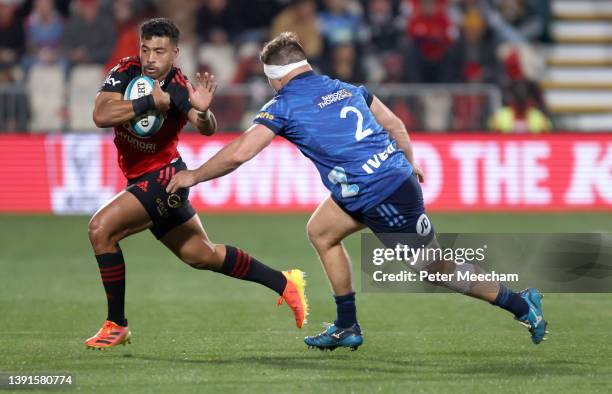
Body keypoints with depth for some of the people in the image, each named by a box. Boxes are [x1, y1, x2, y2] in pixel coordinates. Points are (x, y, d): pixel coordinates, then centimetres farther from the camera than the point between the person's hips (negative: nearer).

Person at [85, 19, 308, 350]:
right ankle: (283, 283, 33)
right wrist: (149, 103, -30)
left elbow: (206, 129, -33)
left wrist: (203, 113, -55)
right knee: (202, 256, 18)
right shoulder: (126, 73, -8)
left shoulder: (179, 89, -19)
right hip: (142, 182, 7)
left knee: (101, 229, -22)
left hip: (166, 177, -7)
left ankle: (116, 325, -12)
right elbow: (100, 115, -20)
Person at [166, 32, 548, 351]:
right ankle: (347, 328, 21)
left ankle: (522, 304, 10)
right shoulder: (345, 88, 13)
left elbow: (238, 153, -12)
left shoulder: (284, 106, -7)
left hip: (384, 199, -8)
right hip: (397, 175, 8)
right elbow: (395, 125, 17)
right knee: (321, 231, 19)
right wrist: (409, 163, 33)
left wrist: (193, 176, 1)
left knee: (438, 270, 3)